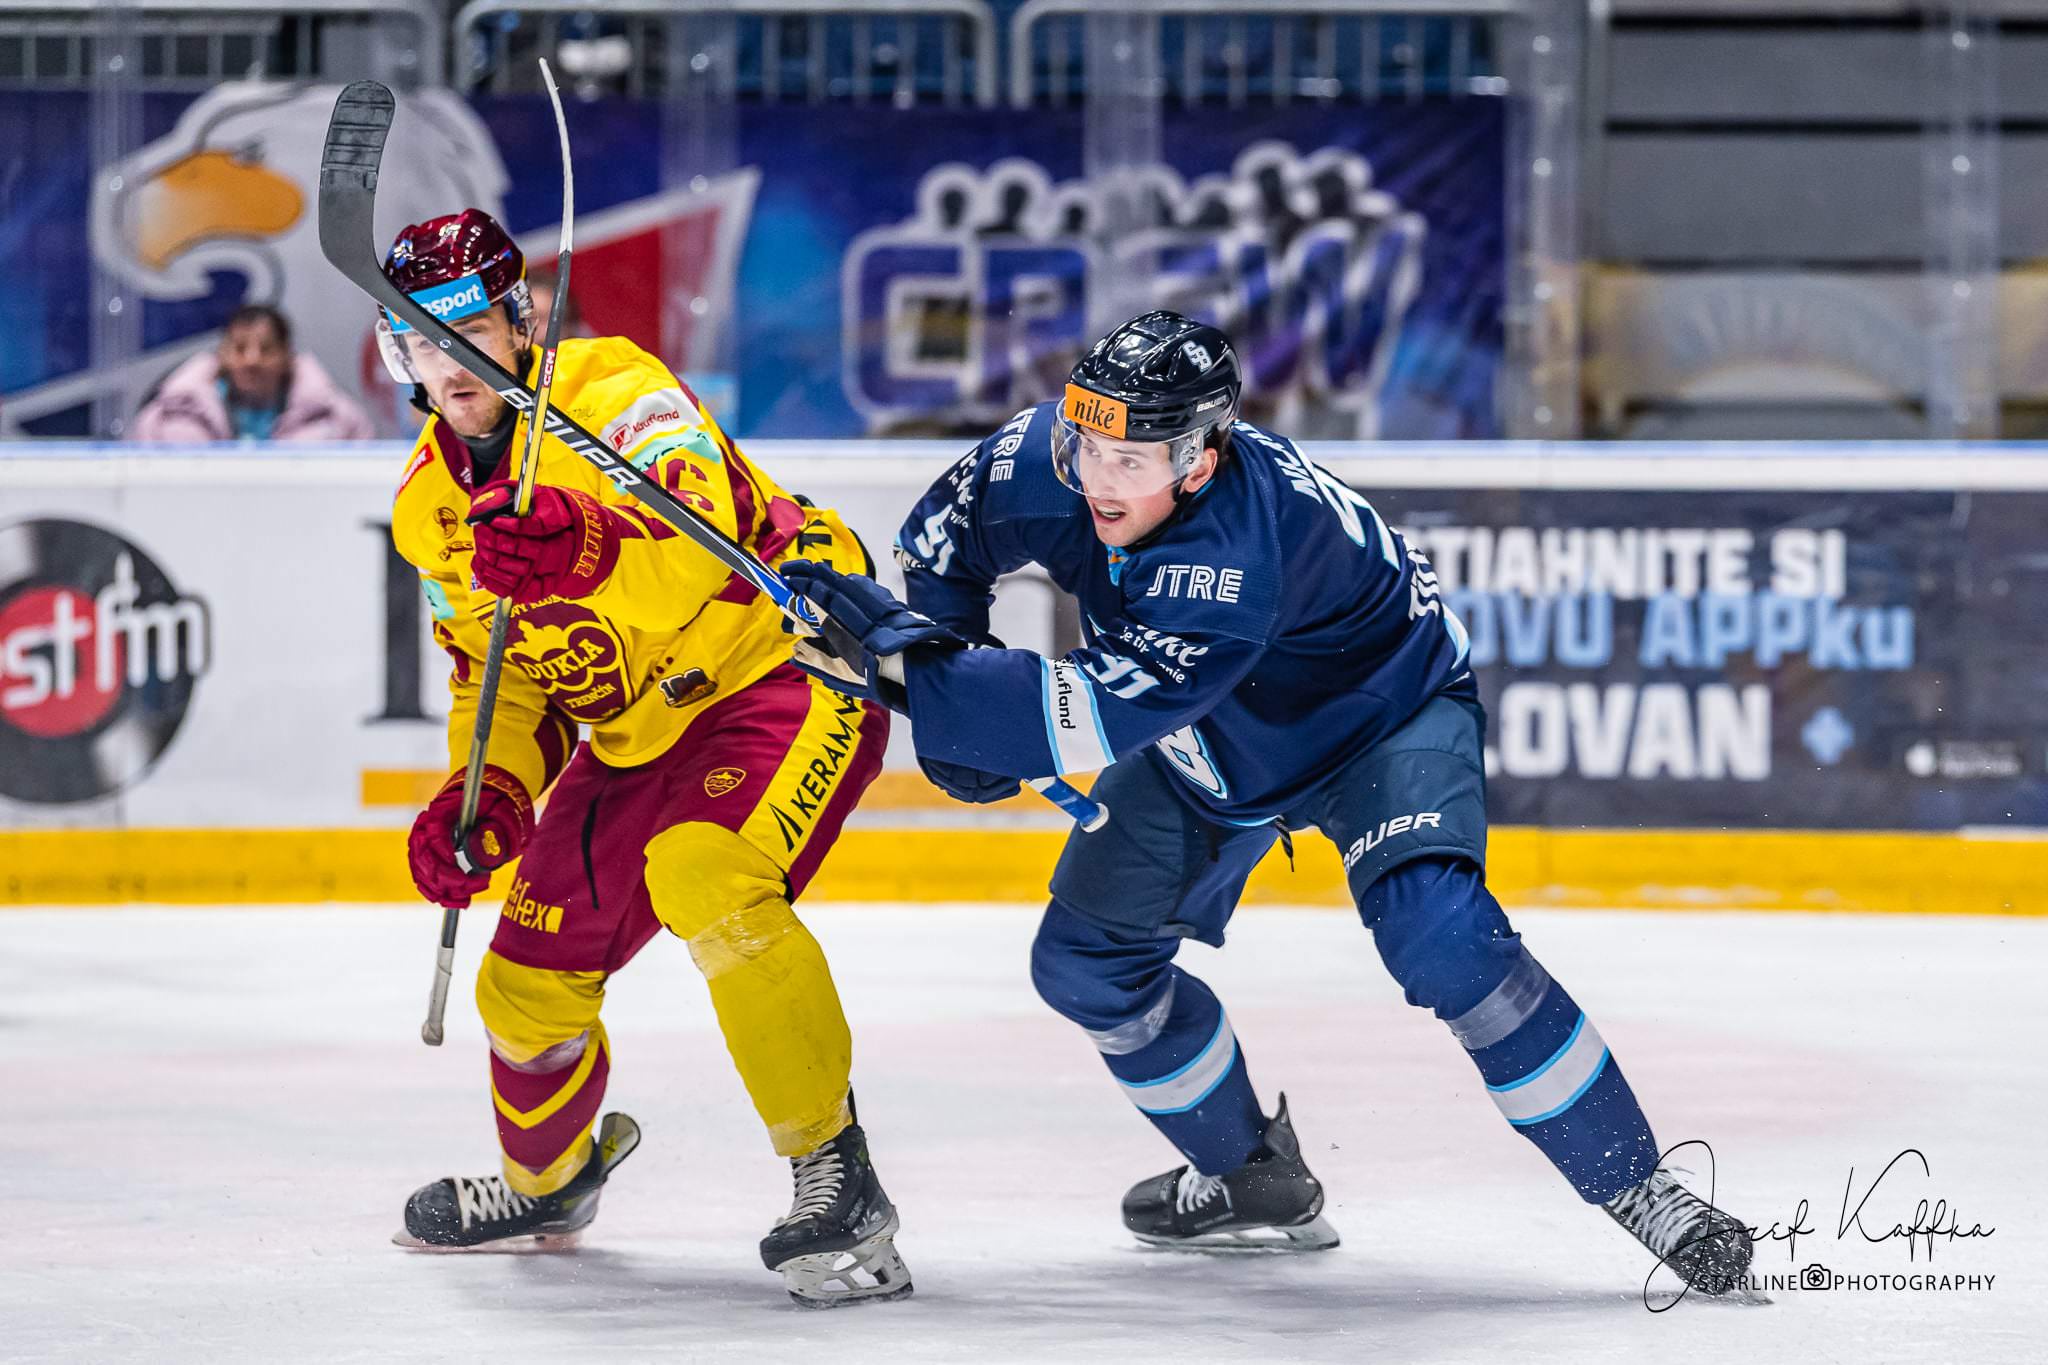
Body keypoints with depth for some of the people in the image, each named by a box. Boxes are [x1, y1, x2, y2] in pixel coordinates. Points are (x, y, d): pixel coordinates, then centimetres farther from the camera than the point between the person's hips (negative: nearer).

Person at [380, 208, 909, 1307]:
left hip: (790, 659, -8)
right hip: (641, 731, 8)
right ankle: (548, 1180, 41)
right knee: (528, 979, 9)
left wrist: (590, 551, -59)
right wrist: (483, 796, -10)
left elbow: (698, 546, -38)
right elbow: (498, 677, 10)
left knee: (703, 878, -36)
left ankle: (836, 1178, -28)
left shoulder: (614, 392, -21)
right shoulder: (433, 503, 4)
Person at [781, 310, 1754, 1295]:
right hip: (1209, 745, 8)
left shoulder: (1236, 553, -44)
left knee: (1436, 936, -29)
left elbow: (1102, 715, -48)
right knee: (1085, 959, 3)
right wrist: (949, 677, -15)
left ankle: (1634, 1186, -18)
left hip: (1382, 711, -7)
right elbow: (946, 531, -3)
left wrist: (911, 667, -50)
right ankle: (1257, 1180, 25)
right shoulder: (1046, 459, -24)